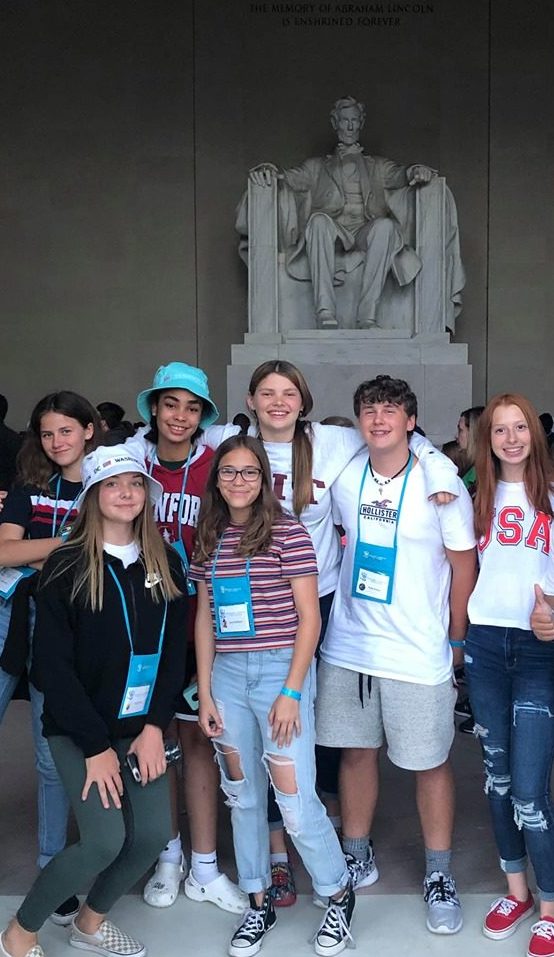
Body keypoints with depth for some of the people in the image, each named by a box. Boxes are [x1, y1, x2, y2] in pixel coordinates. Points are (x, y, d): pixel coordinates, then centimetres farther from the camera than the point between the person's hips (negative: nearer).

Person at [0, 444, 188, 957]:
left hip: (141, 727, 5)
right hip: (79, 730, -4)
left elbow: (174, 651, 5)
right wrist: (95, 745, -12)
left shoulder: (166, 565, 5)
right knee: (105, 840, -14)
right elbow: (52, 663, -11)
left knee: (154, 833, -2)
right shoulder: (66, 567, -9)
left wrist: (154, 726, -6)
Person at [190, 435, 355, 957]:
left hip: (280, 669, -5)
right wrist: (204, 692, 6)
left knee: (295, 800, -3)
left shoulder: (288, 532, -8)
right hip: (226, 673, 5)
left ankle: (339, 894, 22)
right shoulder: (210, 537, 7)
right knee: (242, 796, 13)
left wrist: (291, 693, -12)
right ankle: (259, 902, 30)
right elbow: (205, 617, 10)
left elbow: (309, 617, -9)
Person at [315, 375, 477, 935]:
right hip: (347, 643, 4)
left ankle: (439, 874, 25)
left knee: (430, 763, 6)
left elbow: (464, 563, -1)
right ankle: (357, 855, 32)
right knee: (355, 751, 14)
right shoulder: (343, 476, 1)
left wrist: (458, 639, 1)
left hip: (419, 652, -3)